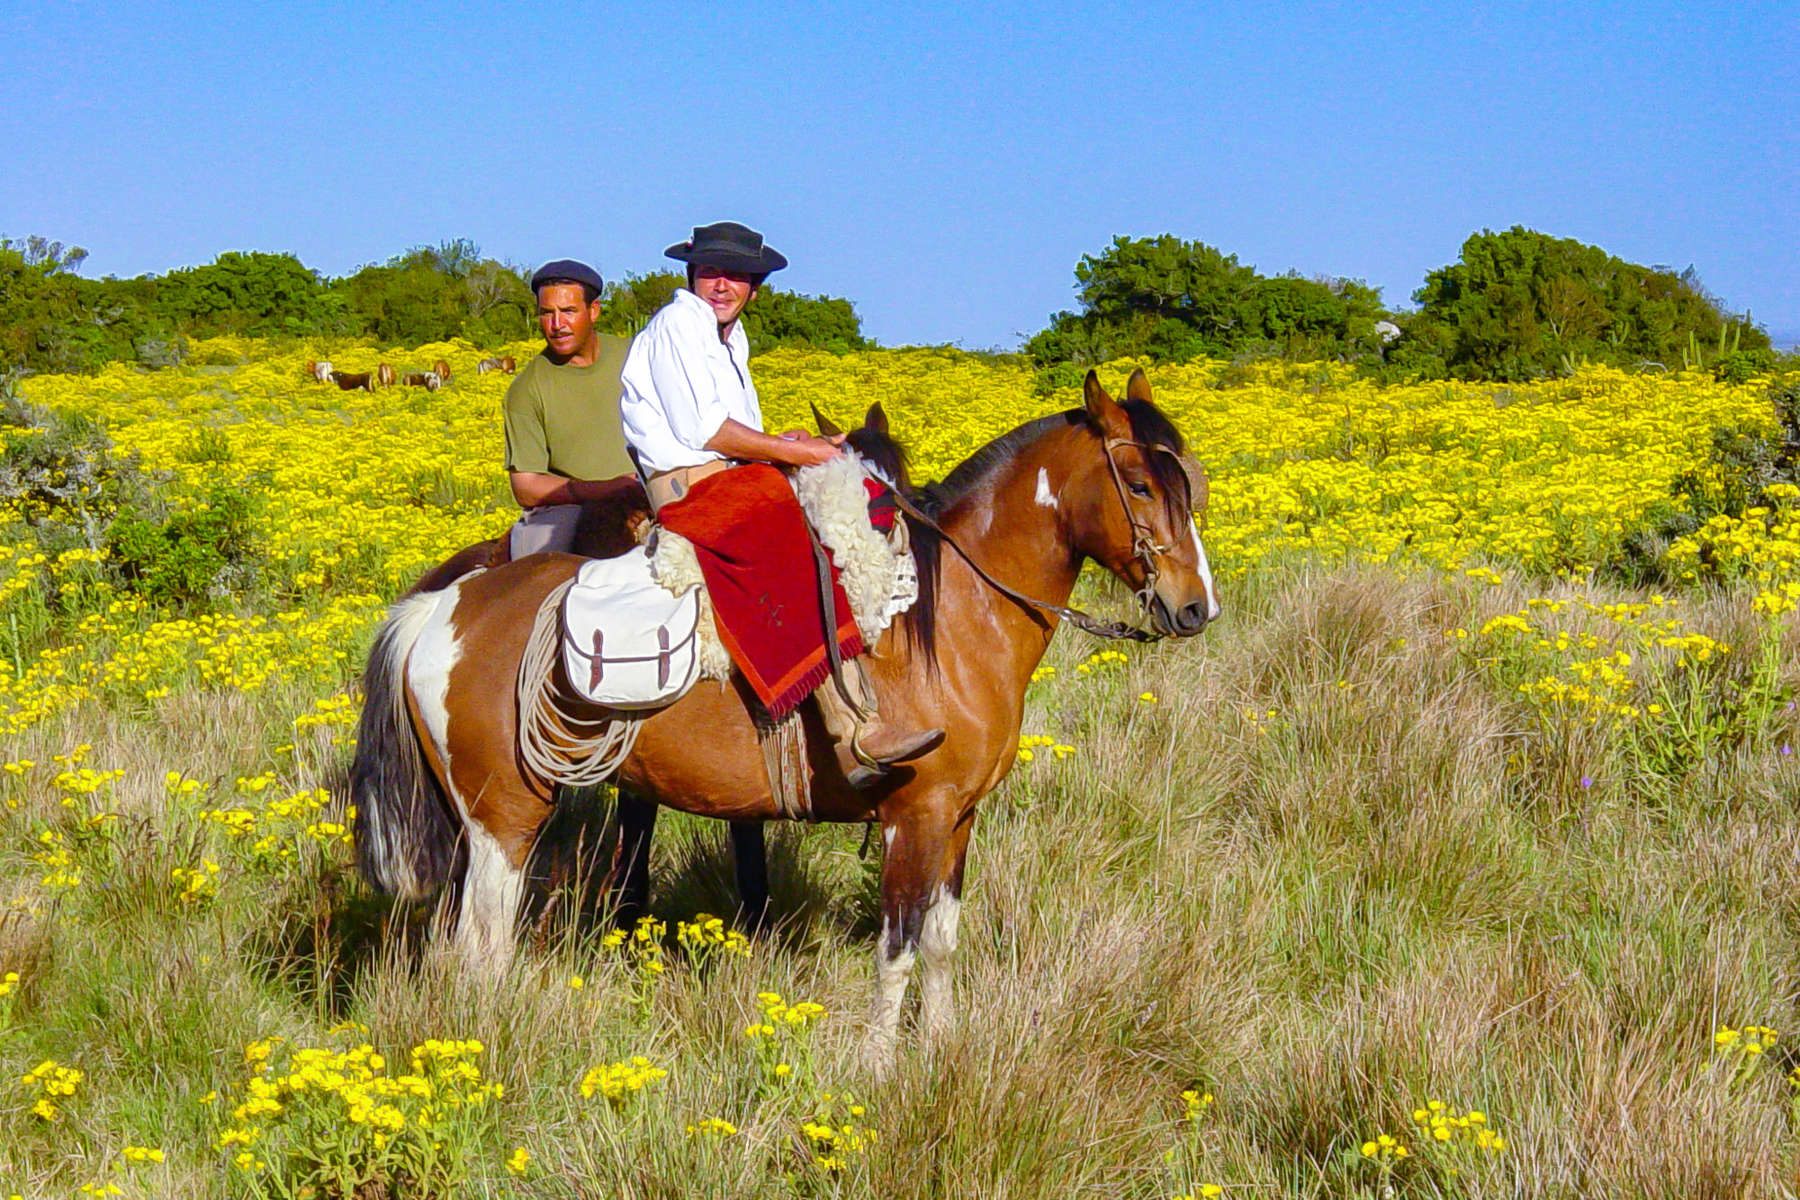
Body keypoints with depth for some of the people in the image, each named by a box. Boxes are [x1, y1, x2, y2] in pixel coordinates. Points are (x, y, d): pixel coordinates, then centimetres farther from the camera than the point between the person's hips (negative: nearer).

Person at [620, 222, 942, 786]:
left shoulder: (730, 340, 25)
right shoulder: (677, 324, -5)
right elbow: (700, 429, -14)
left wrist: (786, 444, -2)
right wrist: (794, 452, -10)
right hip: (689, 486, -10)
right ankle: (857, 734, -35)